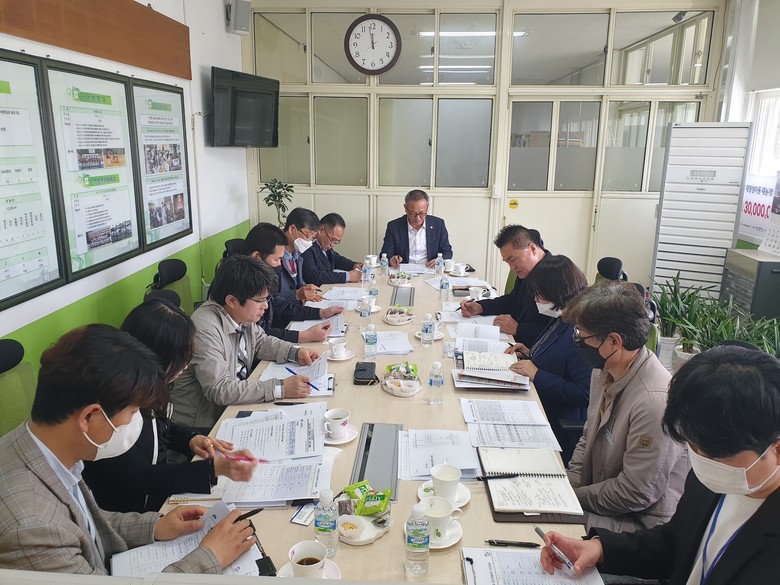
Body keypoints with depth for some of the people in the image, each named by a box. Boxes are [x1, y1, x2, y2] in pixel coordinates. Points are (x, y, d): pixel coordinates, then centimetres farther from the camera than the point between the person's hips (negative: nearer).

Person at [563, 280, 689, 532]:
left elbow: (636, 494, -23)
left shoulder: (655, 401, -31)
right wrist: (568, 485, 0)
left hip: (641, 522, -8)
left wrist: (576, 496, -13)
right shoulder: (604, 372, -2)